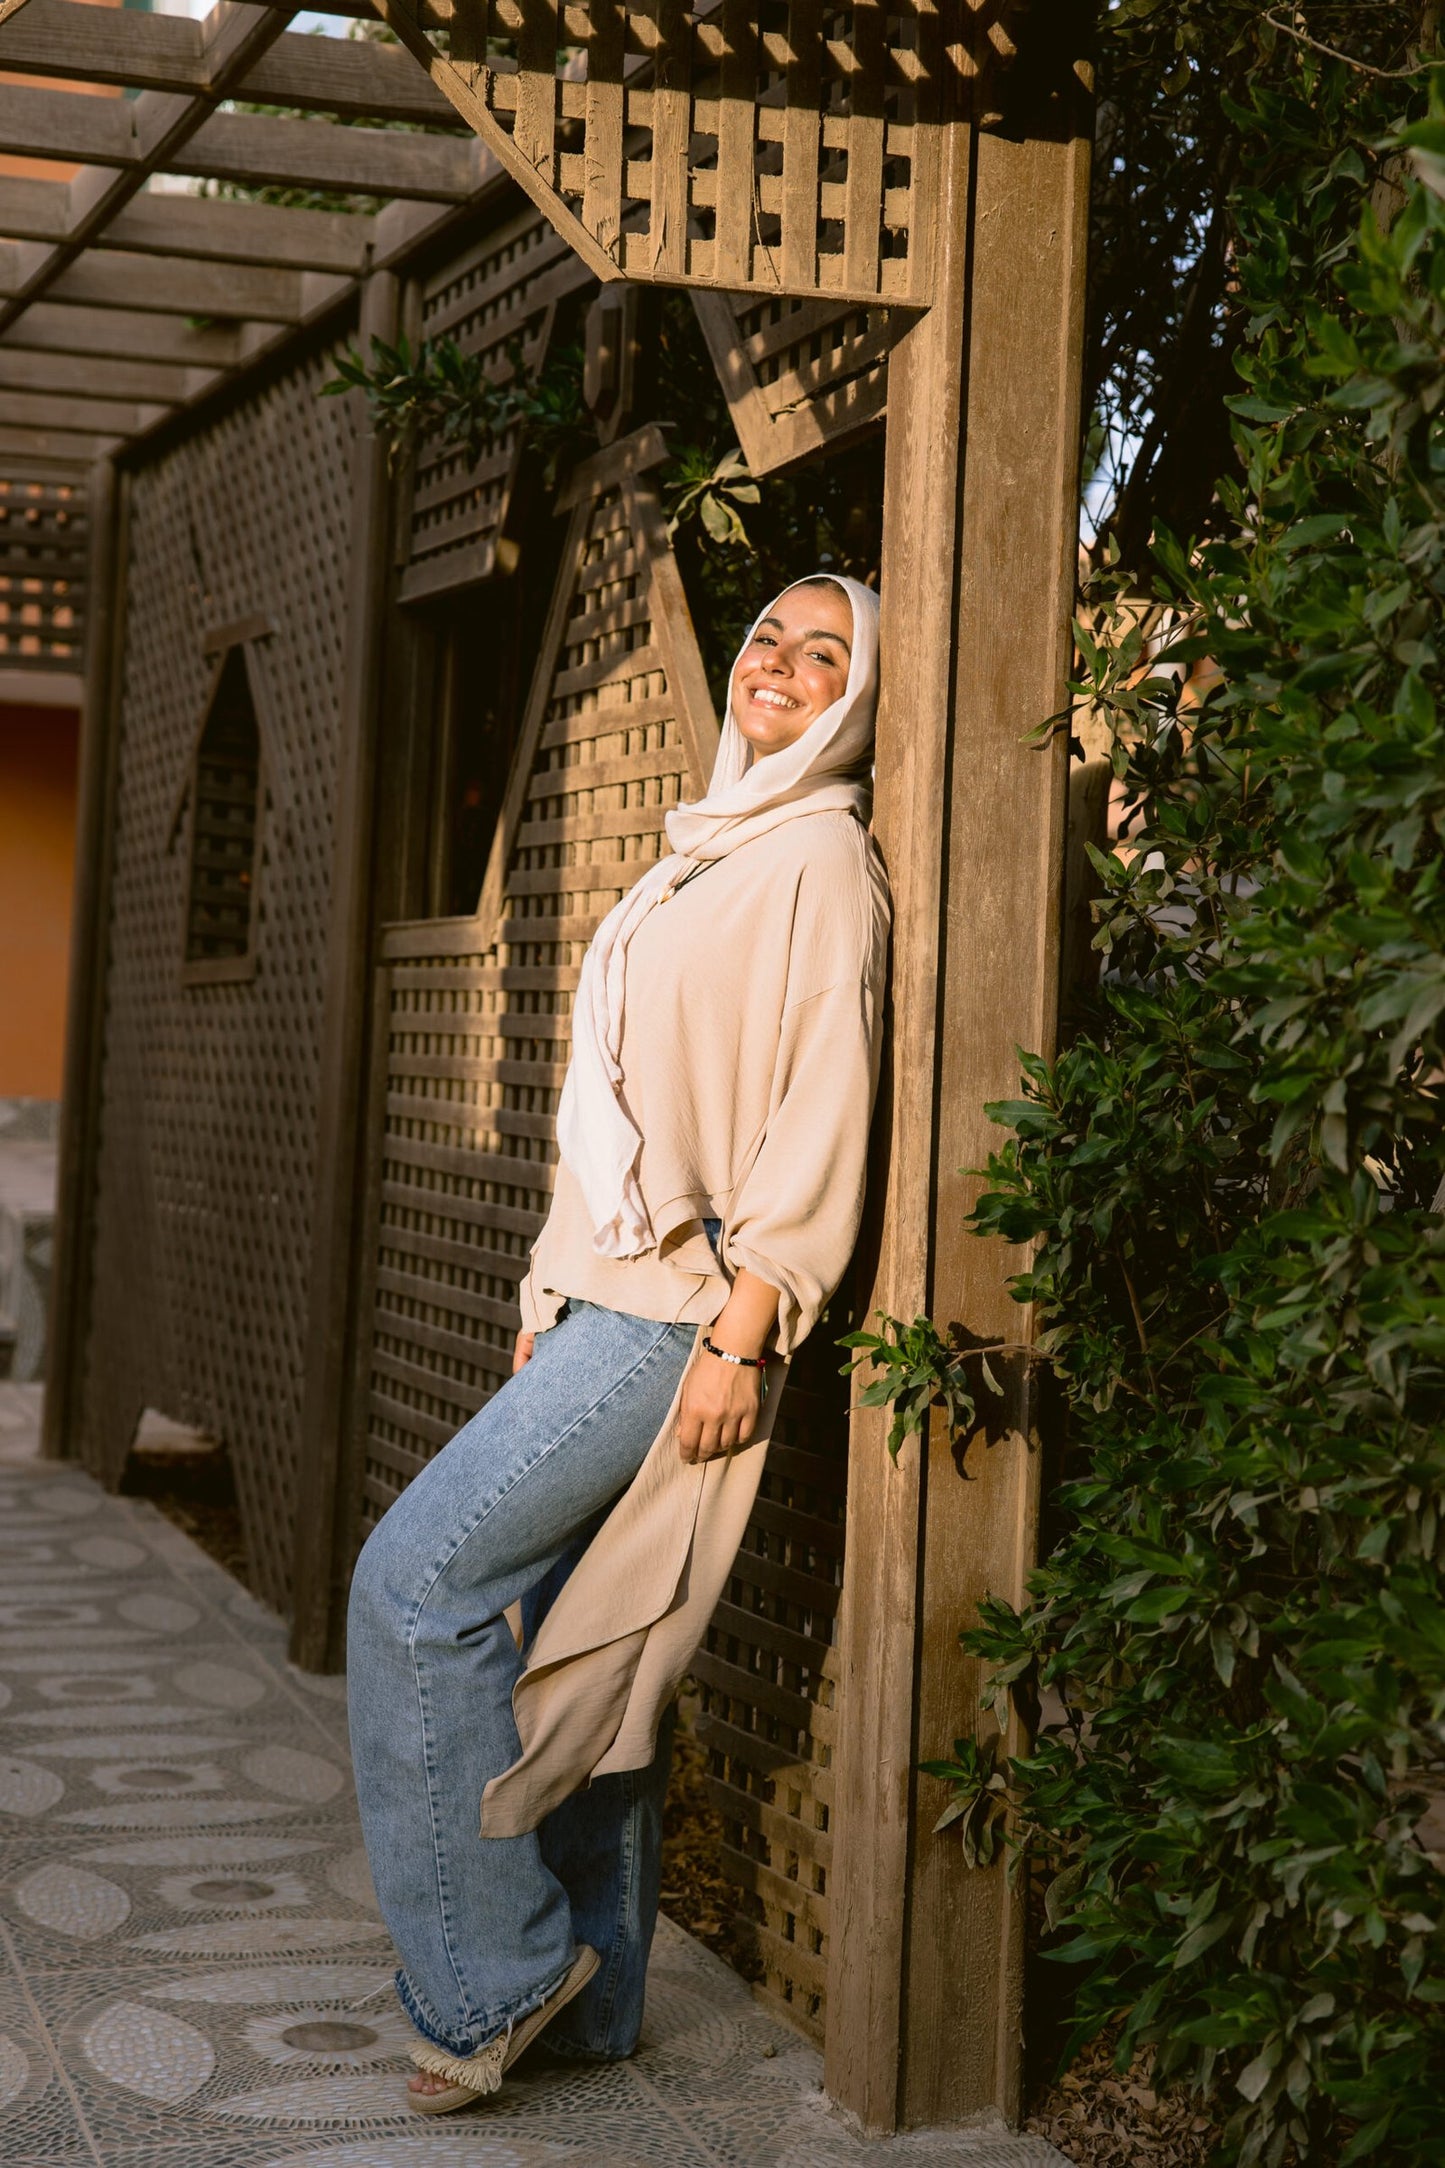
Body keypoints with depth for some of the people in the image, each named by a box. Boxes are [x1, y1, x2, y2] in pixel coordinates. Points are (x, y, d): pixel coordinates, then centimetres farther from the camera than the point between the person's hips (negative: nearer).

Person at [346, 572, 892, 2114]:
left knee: (418, 1579, -14)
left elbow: (820, 1117, -14)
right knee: (580, 1647, 7)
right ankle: (592, 2003, 15)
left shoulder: (822, 858, -5)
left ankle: (501, 1967, -4)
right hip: (607, 1295, 9)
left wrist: (744, 1330, -19)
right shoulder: (707, 855, 21)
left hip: (679, 1307, -9)